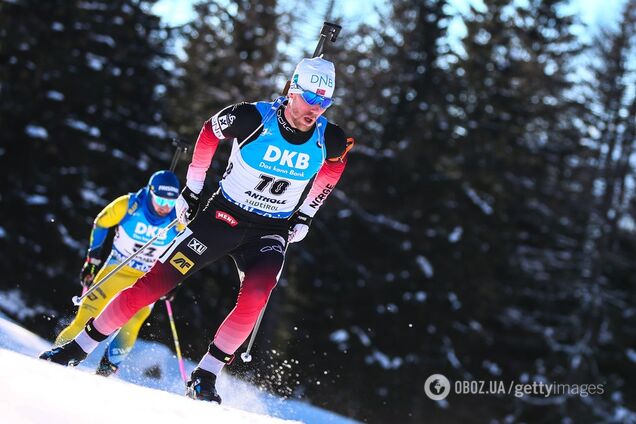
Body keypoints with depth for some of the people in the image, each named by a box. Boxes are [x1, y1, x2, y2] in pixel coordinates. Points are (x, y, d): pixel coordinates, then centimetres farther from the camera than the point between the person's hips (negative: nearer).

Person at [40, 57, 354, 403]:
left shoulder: (330, 140, -14)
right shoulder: (253, 118, -21)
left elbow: (333, 167, 12)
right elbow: (209, 132, 0)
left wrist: (305, 216, 10)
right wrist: (191, 190, 4)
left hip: (271, 231, 1)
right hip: (224, 215, -1)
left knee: (256, 294, -28)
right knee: (154, 283, -7)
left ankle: (205, 378, -15)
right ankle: (77, 348, 6)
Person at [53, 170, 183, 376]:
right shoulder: (128, 205, -17)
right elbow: (100, 224, 0)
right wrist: (92, 261, 2)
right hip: (116, 270, 0)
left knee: (128, 329, -21)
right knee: (86, 319, -11)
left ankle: (107, 368, -2)